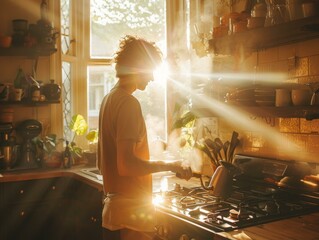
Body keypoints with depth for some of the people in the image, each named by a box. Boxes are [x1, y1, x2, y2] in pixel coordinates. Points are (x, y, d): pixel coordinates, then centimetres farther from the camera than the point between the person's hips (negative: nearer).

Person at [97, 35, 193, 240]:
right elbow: (126, 164, -25)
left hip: (113, 207, 9)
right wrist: (170, 166, -16)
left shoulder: (109, 99, 10)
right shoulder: (129, 103, -17)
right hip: (131, 212, -9)